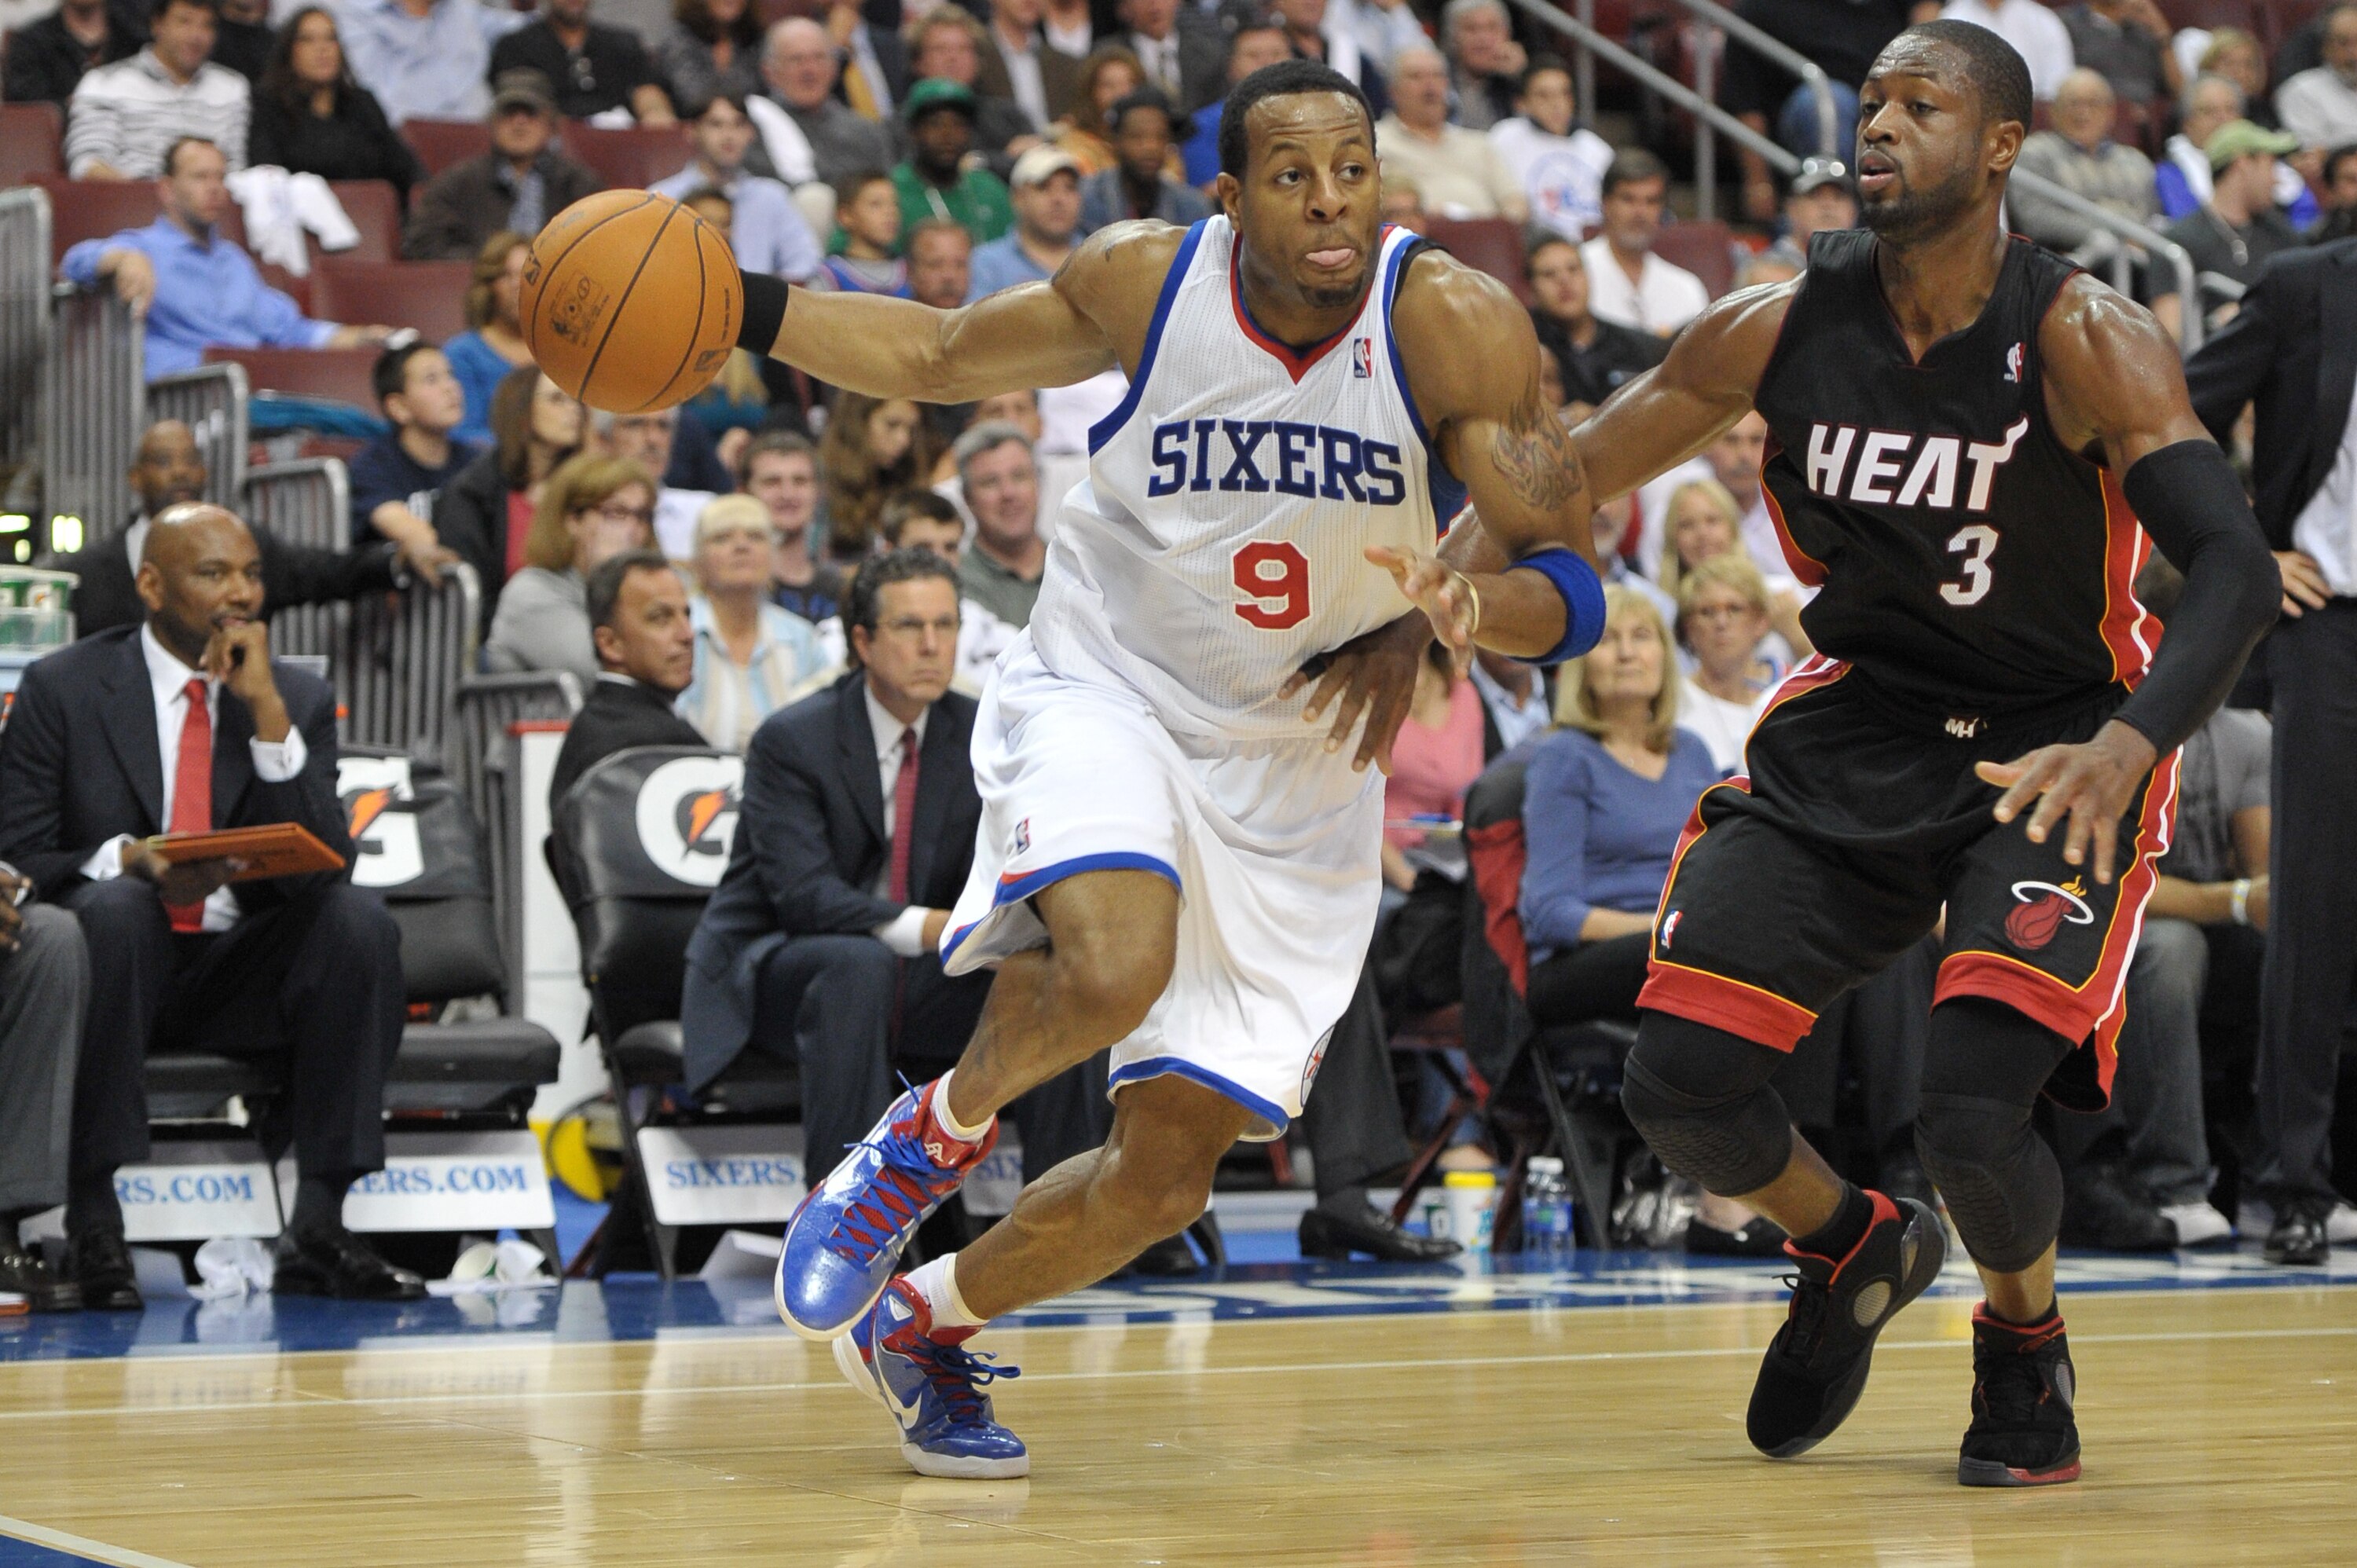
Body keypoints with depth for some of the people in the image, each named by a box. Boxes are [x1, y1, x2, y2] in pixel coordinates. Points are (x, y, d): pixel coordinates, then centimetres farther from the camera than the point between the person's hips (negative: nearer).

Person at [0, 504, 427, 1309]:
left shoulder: (299, 700, 8)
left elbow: (326, 865, -5)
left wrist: (268, 713, -13)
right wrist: (127, 860, -24)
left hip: (242, 978, 3)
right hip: (108, 966, -3)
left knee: (358, 918, -26)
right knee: (112, 906, -36)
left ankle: (318, 1230, -25)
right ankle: (91, 1215, -32)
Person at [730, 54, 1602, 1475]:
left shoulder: (1455, 325, -17)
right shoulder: (1145, 283, -11)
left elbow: (1572, 588, -16)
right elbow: (938, 358, 6)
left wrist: (1463, 614, -39)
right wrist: (741, 311, -7)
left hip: (1296, 776, 2)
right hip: (1104, 697, -1)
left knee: (1165, 1173, 1)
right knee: (1113, 966, -34)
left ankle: (920, 1324, 27)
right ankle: (938, 1134, -2)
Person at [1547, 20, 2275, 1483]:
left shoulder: (2085, 343, -19)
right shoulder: (1781, 330, -7)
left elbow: (2236, 569, -28)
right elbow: (1567, 478, 3)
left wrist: (2128, 745, -44)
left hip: (2053, 752, -4)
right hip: (1852, 730, 4)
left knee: (1976, 1109, -22)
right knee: (1680, 1081, -6)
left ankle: (2026, 1332, 14)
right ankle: (1854, 1246, 28)